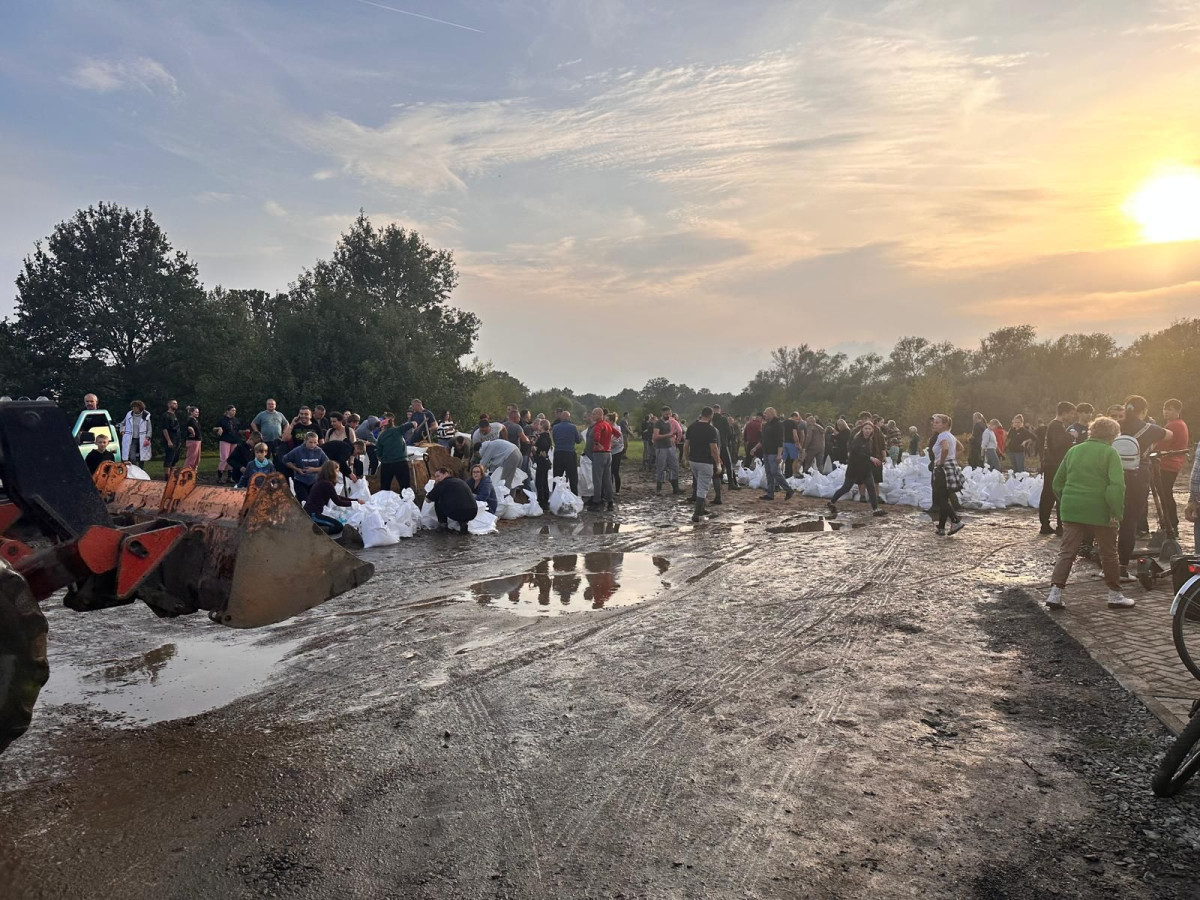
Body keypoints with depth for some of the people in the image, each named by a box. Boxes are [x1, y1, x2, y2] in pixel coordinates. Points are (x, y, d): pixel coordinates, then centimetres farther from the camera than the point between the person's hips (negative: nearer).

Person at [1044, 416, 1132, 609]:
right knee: (1108, 553, 13)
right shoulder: (1110, 453, -4)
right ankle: (1115, 595, 23)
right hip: (1099, 511, -4)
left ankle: (1055, 593, -5)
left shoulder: (1073, 450, 11)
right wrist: (1117, 512, -15)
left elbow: (1057, 483, 13)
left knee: (1066, 552, 5)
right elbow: (1117, 485, -17)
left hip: (1071, 509, 4)